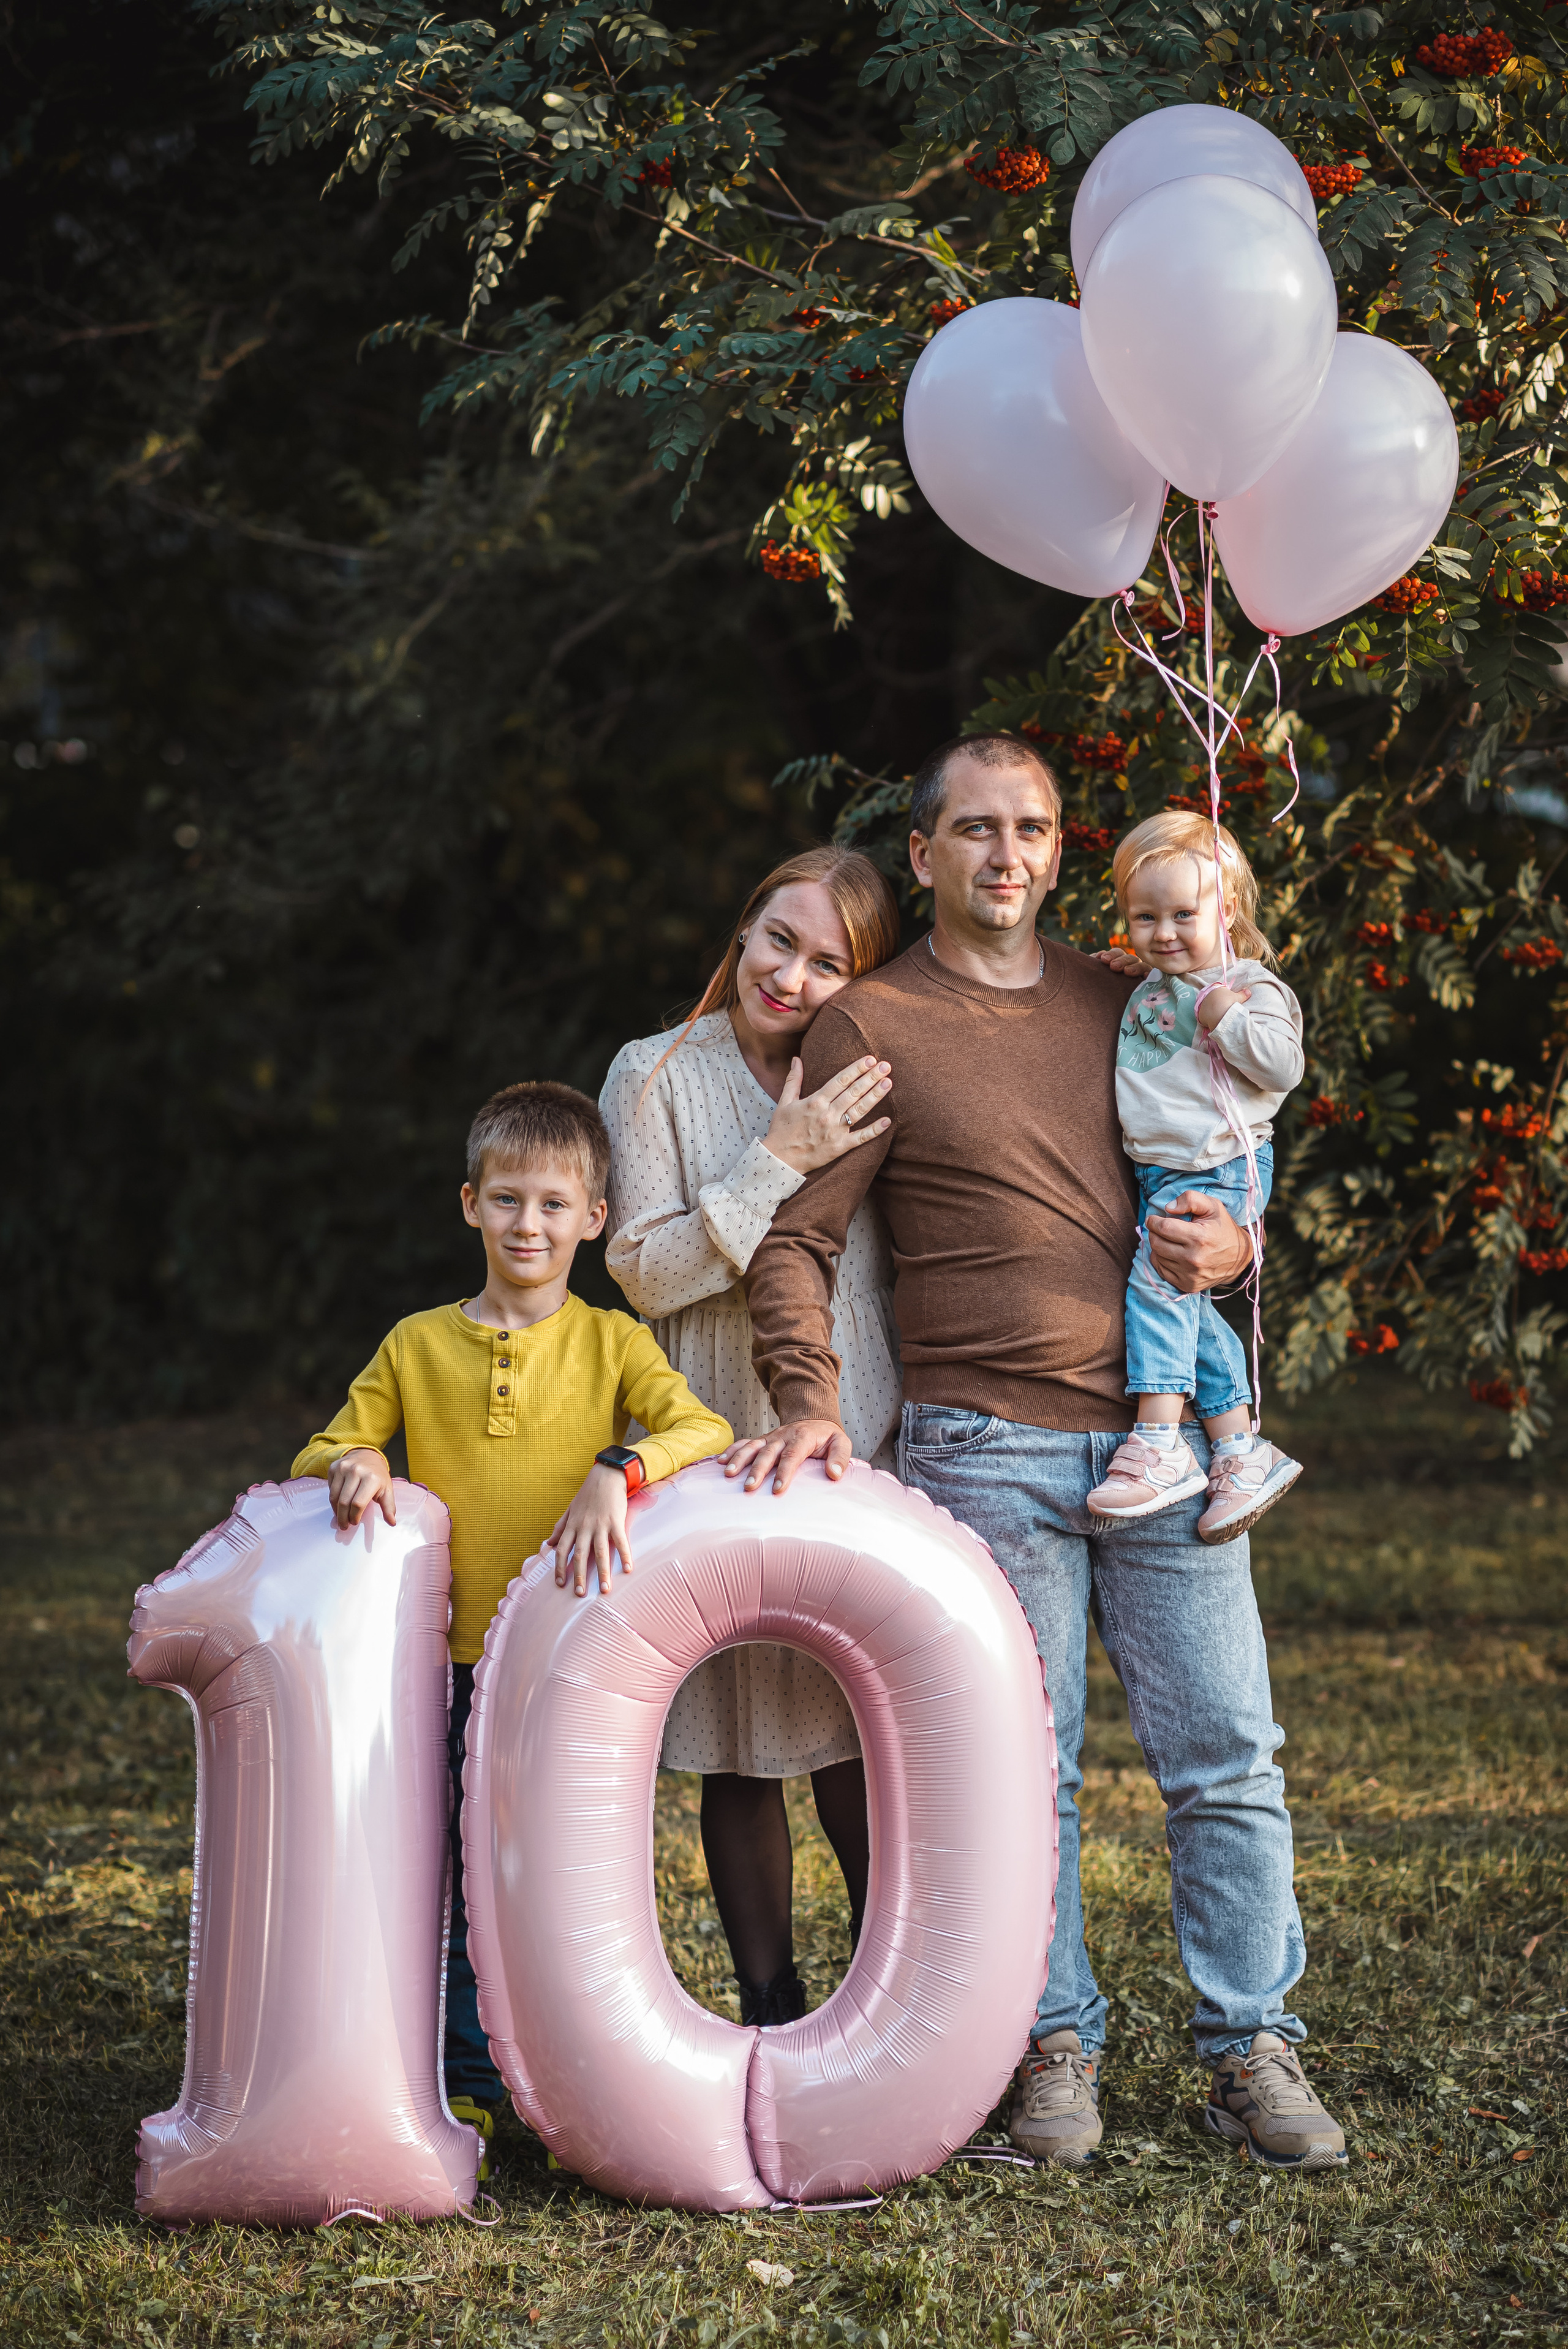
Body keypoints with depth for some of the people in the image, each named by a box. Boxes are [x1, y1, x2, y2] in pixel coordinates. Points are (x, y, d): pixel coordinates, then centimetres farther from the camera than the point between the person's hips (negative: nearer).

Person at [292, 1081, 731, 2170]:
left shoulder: (612, 1343, 2)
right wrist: (352, 1466, -14)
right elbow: (324, 1452, 10)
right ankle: (470, 2090, 17)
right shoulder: (417, 1345, 7)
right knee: (466, 1884, 6)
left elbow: (703, 1430, -14)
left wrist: (618, 1469, -33)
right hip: (463, 1661, 1)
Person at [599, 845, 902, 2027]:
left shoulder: (871, 1084, 9)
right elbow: (645, 1273, -7)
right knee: (739, 1757, 3)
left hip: (858, 1454, 2)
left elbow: (909, 1271, 15)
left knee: (861, 1751, -1)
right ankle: (773, 2016, 14)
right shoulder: (657, 1077, 1)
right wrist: (778, 1163, -15)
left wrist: (916, 1419, 4)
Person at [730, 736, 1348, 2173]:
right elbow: (796, 1239, -1)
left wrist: (1232, 1244, 0)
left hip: (1162, 1440, 3)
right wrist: (809, 1400, -16)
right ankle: (1057, 2046, 15)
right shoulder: (872, 1024, 2)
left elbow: (1225, 1171, 24)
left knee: (1229, 1757, 2)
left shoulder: (1124, 1004, 14)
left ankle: (1252, 2050, 12)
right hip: (987, 1447, -3)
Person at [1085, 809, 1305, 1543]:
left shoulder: (1251, 987, -6)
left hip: (1219, 1170, -8)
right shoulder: (1148, 988, 16)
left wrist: (1227, 1021, -22)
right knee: (1191, 1313, 5)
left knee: (1158, 1285, -20)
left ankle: (1158, 1447, -20)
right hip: (1159, 1175, 8)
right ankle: (1242, 1452, 11)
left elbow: (1284, 1064, -16)